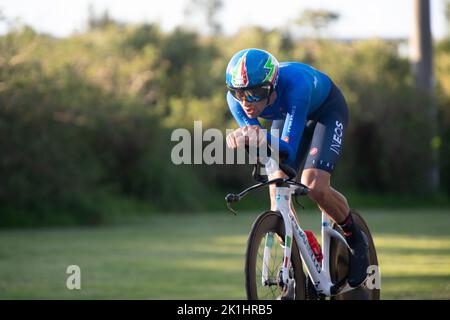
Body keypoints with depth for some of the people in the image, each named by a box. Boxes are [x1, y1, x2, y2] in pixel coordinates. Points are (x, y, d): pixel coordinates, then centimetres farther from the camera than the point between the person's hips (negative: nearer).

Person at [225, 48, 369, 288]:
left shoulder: (295, 83, -44)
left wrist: (263, 138, -68)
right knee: (277, 193, -11)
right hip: (286, 114, 5)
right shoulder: (237, 98, -30)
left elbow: (288, 151, -47)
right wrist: (243, 139, -52)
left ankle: (356, 240, 5)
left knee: (314, 186, -23)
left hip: (326, 110, -5)